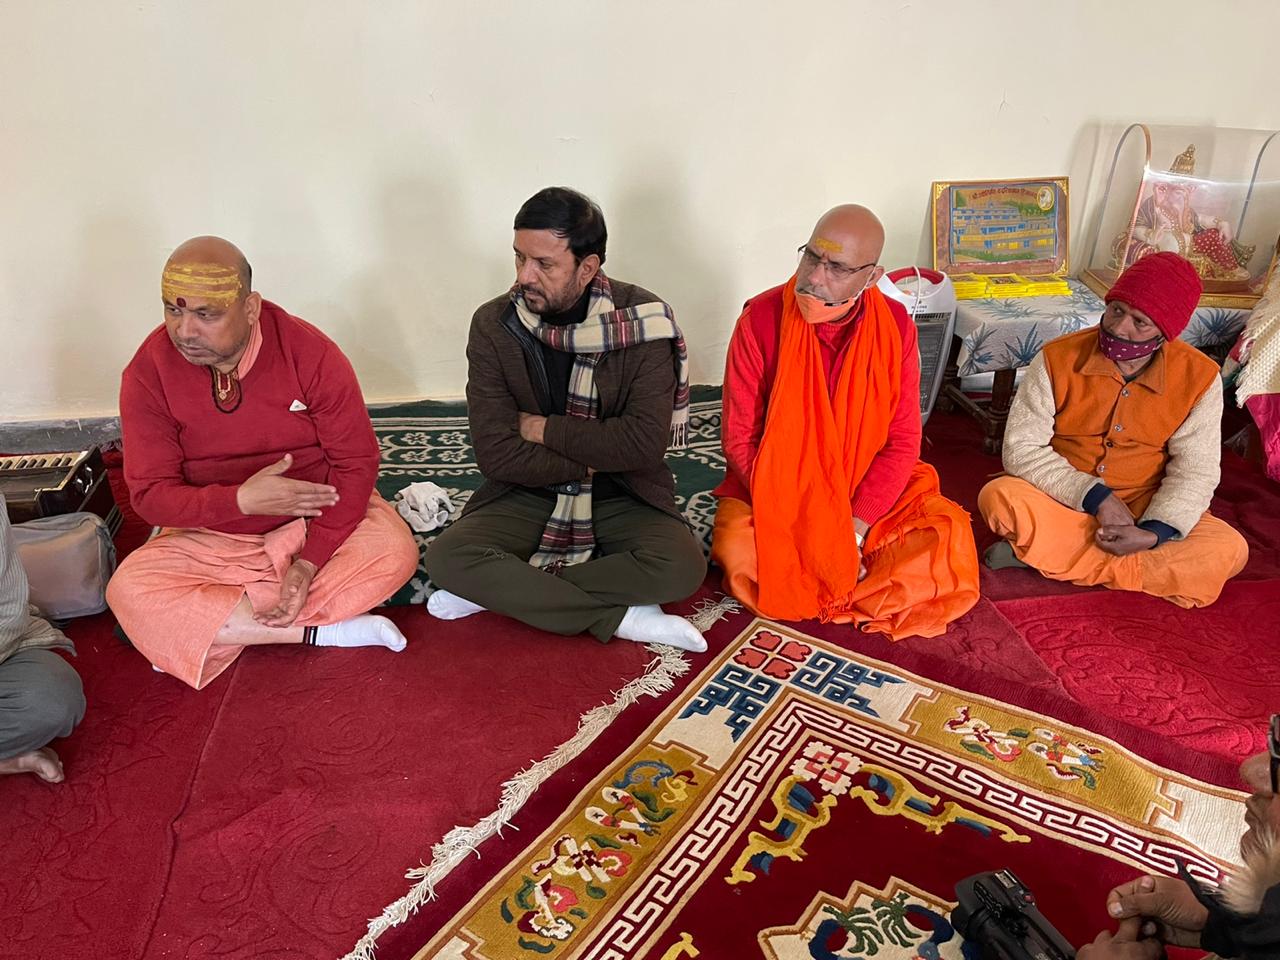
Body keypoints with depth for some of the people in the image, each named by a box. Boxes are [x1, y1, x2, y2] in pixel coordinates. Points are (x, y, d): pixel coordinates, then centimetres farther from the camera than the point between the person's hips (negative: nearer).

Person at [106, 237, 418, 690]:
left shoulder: (311, 352, -17)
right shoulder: (148, 372, -13)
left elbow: (356, 462, -13)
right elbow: (150, 494, -12)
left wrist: (311, 559, -23)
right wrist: (240, 499, -32)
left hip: (317, 515, -1)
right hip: (210, 536, 1)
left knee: (395, 551, -28)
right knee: (128, 591, -24)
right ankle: (323, 632, -21)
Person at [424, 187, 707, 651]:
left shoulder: (642, 319, -13)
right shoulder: (494, 324, -9)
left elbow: (645, 443, -19)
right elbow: (496, 454, -12)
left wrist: (542, 429, -14)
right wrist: (592, 459, -15)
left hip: (623, 495, 0)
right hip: (528, 493, 1)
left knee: (682, 566, -29)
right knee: (447, 558, -25)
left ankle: (504, 592, -16)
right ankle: (621, 616, -20)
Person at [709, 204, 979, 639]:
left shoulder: (895, 326, -7)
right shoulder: (760, 318, -13)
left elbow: (902, 442, -6)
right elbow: (739, 438, -11)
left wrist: (854, 528, -19)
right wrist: (795, 527, -20)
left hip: (866, 492, 2)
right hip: (774, 492, -2)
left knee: (950, 534, -22)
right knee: (737, 550, -32)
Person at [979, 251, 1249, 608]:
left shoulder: (1199, 377, -9)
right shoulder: (1058, 358, -13)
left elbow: (1194, 471, -7)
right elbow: (1021, 448, -15)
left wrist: (1153, 534, -24)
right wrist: (1096, 498, -24)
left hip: (1143, 510, 3)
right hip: (1061, 500, -2)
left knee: (1229, 550, -25)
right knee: (999, 497, -32)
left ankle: (1044, 551, -23)